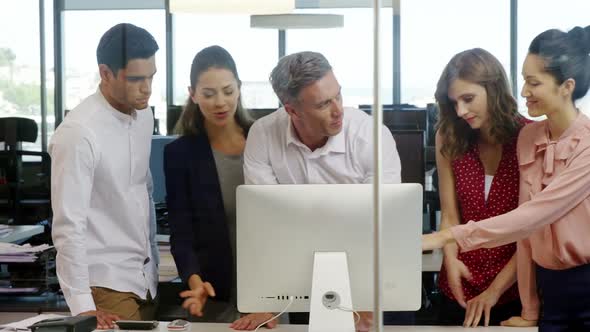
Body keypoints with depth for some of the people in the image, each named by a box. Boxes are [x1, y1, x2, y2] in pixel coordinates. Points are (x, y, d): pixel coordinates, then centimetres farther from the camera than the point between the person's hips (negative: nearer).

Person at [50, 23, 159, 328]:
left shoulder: (143, 115, 5)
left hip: (146, 279, 7)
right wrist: (82, 306, -22)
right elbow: (69, 227, -20)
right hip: (104, 283, -7)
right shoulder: (79, 133, -18)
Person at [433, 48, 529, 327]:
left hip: (515, 290, -3)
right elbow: (449, 215, -3)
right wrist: (451, 260, -21)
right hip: (460, 289, 3)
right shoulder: (449, 139, -3)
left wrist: (496, 290, -16)